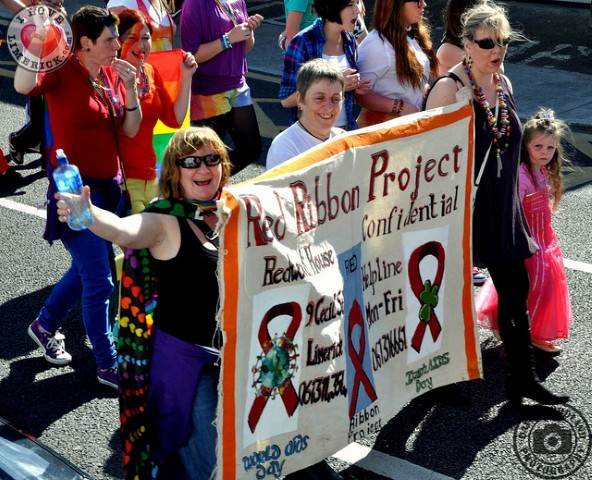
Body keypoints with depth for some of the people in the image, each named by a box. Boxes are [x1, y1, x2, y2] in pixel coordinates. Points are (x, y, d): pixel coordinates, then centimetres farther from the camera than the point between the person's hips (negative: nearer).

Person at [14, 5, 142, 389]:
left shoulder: (113, 74, 4)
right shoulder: (63, 73, -16)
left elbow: (130, 130, 2)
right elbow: (23, 86, -37)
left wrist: (131, 89, -10)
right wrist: (36, 46, -46)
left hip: (108, 185, 8)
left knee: (89, 267, 22)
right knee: (99, 280, -3)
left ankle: (45, 325, 45)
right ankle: (107, 365, 11)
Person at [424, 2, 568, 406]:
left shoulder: (503, 84, 8)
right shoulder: (449, 87, -14)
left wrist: (509, 201, 19)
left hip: (502, 209, 7)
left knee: (516, 291, 9)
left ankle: (523, 379, 20)